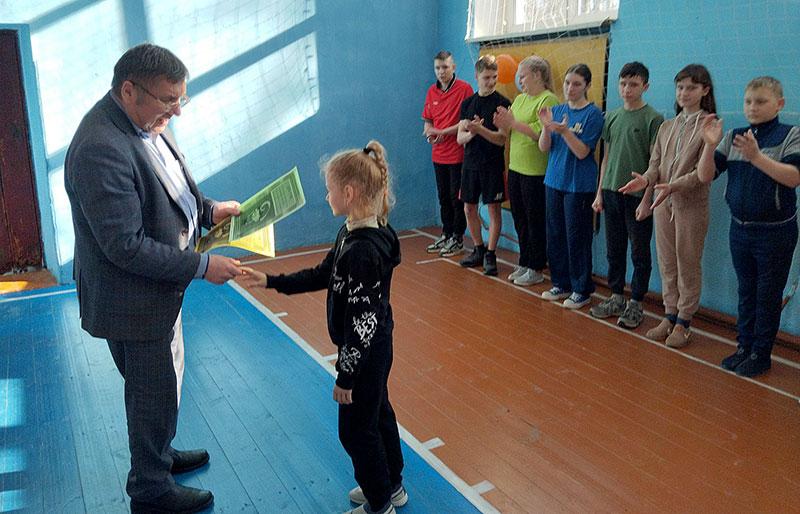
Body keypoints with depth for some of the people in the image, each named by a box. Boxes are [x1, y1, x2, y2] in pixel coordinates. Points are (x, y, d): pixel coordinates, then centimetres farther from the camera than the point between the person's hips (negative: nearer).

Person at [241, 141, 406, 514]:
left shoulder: (362, 250, -30)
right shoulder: (353, 233, 0)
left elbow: (363, 319, -27)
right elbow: (322, 275, 12)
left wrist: (345, 375, -19)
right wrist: (271, 281, 10)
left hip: (365, 353, -9)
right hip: (373, 349, 9)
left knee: (356, 429, 8)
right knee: (377, 414, 23)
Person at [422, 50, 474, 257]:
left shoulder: (464, 89, -9)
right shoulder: (431, 91, 10)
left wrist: (443, 131, -17)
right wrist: (430, 133, -5)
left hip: (458, 153, -6)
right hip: (438, 154, 6)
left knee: (457, 197, 2)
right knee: (443, 197, 15)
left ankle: (457, 239, 14)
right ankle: (446, 235, 27)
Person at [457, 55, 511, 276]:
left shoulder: (502, 103, -6)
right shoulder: (467, 103, 8)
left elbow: (501, 139, -13)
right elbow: (460, 138, 4)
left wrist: (479, 129, -25)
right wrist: (471, 132, -18)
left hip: (493, 164, -5)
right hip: (470, 163, 5)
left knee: (493, 209, 0)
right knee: (469, 208, 10)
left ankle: (490, 254, 8)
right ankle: (478, 250, 25)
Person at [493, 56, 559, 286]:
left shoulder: (548, 100, -12)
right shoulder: (519, 99, 14)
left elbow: (541, 133, -23)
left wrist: (513, 122, -20)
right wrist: (503, 124, -5)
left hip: (536, 172, -8)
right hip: (515, 168, 8)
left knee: (536, 222, 2)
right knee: (520, 220, 15)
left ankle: (536, 270, 13)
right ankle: (524, 264, 27)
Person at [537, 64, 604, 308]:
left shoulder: (593, 114, -9)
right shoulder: (557, 110, 7)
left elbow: (583, 152, -15)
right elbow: (544, 148, 1)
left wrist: (564, 131, -28)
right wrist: (546, 126, -17)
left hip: (579, 185, -6)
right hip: (554, 181, 6)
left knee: (577, 238, 0)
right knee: (555, 235, 12)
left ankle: (582, 290, 13)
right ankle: (561, 283, 26)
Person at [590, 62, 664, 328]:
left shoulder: (653, 119, -7)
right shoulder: (612, 117, 9)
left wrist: (647, 199, -14)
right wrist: (600, 192, 10)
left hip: (638, 196, -5)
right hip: (611, 193, 5)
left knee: (640, 254, 6)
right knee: (614, 250, 13)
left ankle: (636, 304, 16)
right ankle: (616, 298, 26)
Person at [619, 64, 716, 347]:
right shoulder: (666, 127, 11)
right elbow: (655, 163, 8)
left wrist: (674, 186, -27)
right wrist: (646, 180, -14)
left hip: (692, 205, -5)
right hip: (663, 204, 5)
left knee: (688, 265, 5)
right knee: (666, 263, 12)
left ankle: (683, 322, 16)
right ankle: (670, 315, 24)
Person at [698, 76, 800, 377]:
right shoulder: (732, 137, 3)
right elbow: (705, 176, -4)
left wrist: (756, 156, -33)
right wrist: (710, 146, -21)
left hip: (775, 231, -4)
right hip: (740, 228, 4)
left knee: (768, 296, 6)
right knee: (746, 292, 15)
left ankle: (761, 354, 19)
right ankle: (745, 347, 28)